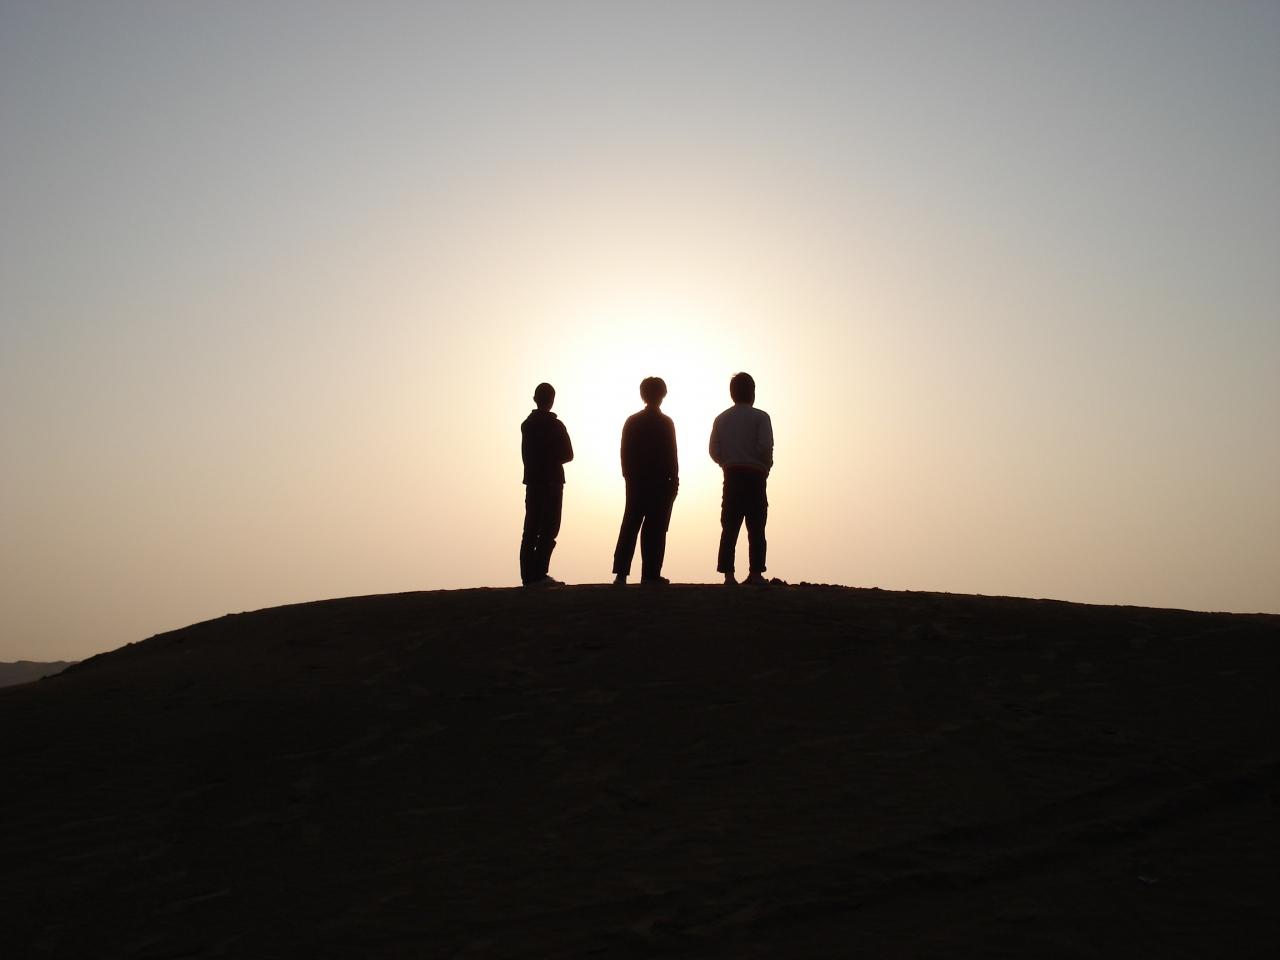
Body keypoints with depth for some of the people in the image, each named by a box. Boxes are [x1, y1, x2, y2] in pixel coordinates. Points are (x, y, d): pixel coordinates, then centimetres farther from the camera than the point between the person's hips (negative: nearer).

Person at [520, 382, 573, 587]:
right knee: (548, 530, -5)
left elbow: (526, 454, 10)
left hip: (532, 480, 6)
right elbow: (568, 454, -5)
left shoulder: (527, 424, 8)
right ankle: (539, 575, -13)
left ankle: (528, 576, 5)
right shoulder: (555, 425, -9)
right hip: (551, 480, -6)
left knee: (531, 529, 7)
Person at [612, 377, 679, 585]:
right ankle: (650, 574, -5)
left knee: (630, 526, 7)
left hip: (635, 482, 4)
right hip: (660, 482, -4)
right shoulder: (665, 422, -6)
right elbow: (671, 456, -7)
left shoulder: (631, 421, 7)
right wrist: (674, 481, 0)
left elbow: (625, 453, 7)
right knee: (655, 528, -3)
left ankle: (621, 572, 2)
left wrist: (629, 476, 14)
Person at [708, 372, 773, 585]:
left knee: (730, 527, 4)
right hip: (754, 476, -3)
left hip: (732, 476, 3)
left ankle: (728, 573, -2)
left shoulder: (722, 419, 10)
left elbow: (714, 451, 5)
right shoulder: (760, 417, -3)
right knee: (756, 528, -1)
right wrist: (766, 468, 3)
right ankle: (756, 573, -6)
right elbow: (765, 447, -13)